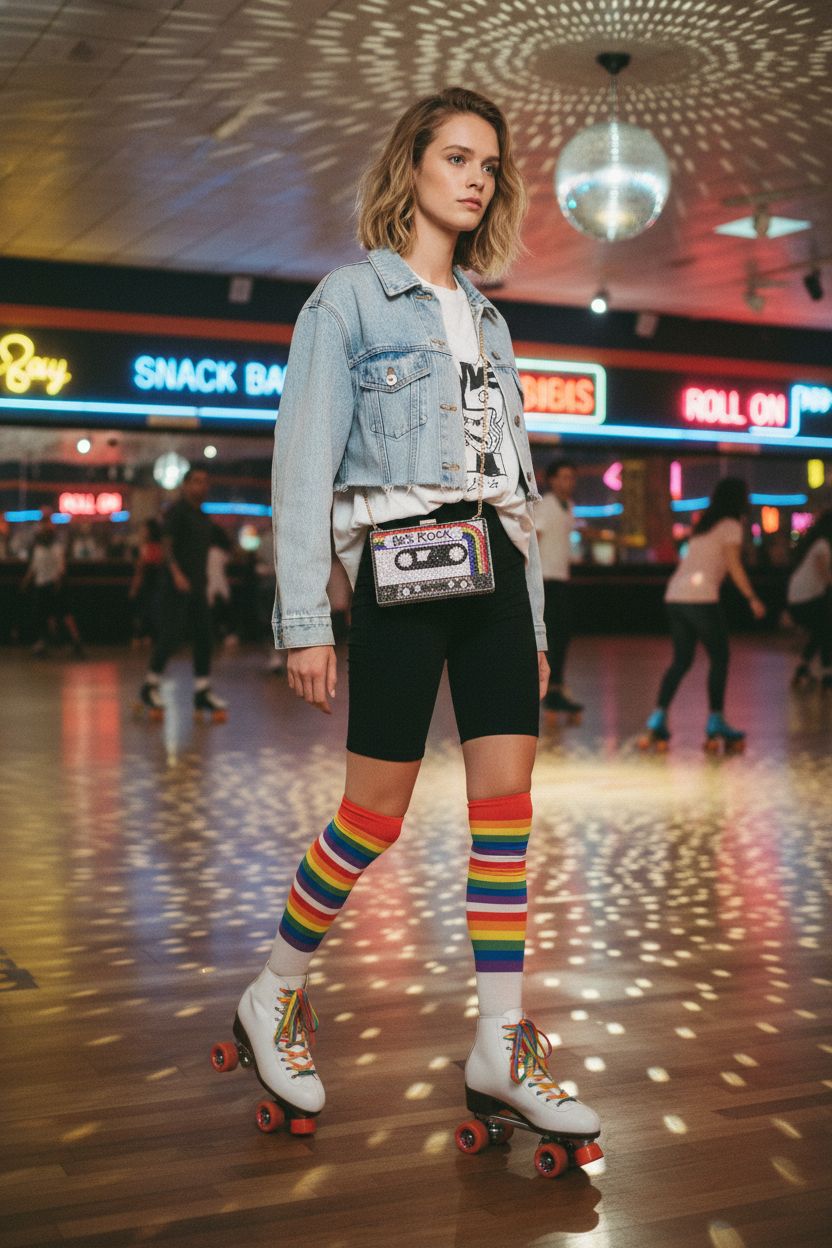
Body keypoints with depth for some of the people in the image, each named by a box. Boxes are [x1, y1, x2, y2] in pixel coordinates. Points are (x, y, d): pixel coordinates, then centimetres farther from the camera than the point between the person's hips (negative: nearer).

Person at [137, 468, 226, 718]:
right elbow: (166, 545, -15)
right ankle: (150, 685, 5)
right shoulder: (176, 512, -6)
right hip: (176, 585, -7)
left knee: (203, 636, 3)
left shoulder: (204, 518, 17)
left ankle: (202, 690, 7)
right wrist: (176, 573, -28)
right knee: (171, 634, -8)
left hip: (197, 586, 7)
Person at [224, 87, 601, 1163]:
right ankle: (274, 998, 19)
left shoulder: (486, 318, 20)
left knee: (507, 795, -3)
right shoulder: (349, 298, 2)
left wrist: (533, 620, 14)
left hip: (493, 565, 6)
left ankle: (501, 1051, 3)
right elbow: (304, 466, -6)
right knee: (378, 811, -3)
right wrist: (304, 623, -13)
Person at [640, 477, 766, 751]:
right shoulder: (730, 526, -1)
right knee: (719, 659, 4)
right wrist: (752, 598, -4)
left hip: (675, 595, 7)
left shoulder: (703, 524, 22)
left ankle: (658, 719, 2)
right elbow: (733, 565, -8)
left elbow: (696, 561, 15)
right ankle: (716, 723, 1)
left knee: (681, 661, 12)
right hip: (700, 597, -7)